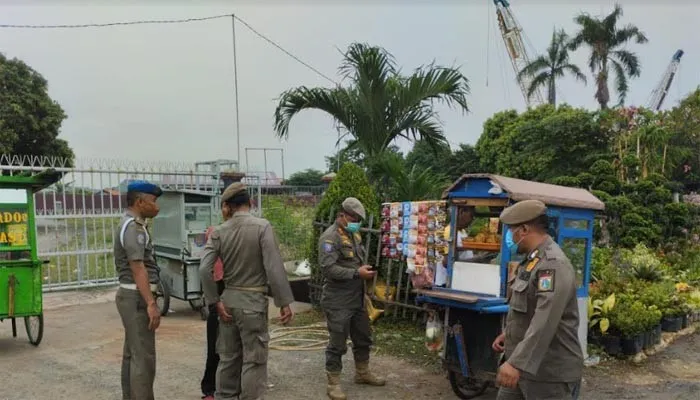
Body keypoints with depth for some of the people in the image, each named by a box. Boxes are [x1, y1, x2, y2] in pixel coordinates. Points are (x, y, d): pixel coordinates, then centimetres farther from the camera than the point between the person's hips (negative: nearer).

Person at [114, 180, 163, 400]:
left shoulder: (133, 224, 16)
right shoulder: (133, 227, -16)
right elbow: (138, 268, -24)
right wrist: (151, 303, -28)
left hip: (133, 296, 11)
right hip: (136, 297, -11)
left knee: (132, 354, 16)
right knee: (143, 357, -8)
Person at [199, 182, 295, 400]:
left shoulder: (219, 231, 0)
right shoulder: (262, 226, -12)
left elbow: (204, 269, -7)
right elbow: (274, 267, -16)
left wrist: (216, 301, 1)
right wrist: (284, 302, -12)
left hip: (228, 298, 5)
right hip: (253, 300, -4)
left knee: (228, 357, 17)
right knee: (254, 359, 5)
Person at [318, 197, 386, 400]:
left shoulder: (354, 234, 12)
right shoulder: (330, 237, -17)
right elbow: (328, 268, -25)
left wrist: (366, 269, 9)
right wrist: (357, 273, -26)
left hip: (358, 298, 9)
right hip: (338, 301, -9)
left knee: (363, 337, 20)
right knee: (338, 343, 0)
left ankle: (362, 373, 38)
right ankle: (333, 383, 13)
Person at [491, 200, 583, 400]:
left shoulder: (553, 264, -22)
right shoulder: (533, 260, 13)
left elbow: (545, 322, -31)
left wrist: (516, 363, -35)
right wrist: (508, 333, 26)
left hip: (550, 372, -9)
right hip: (523, 362, 9)